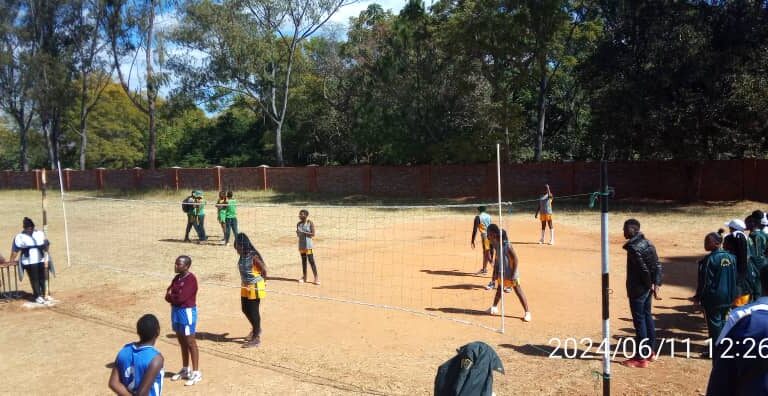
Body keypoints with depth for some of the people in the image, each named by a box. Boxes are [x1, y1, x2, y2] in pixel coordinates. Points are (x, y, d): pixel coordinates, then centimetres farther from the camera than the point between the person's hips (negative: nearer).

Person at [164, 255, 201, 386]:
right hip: (176, 311, 9)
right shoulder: (177, 278, 9)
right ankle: (185, 370, 30)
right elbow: (168, 296, 5)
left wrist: (172, 296, -4)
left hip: (187, 312, -9)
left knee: (190, 343, -2)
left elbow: (181, 298, -23)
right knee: (182, 342, 17)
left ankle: (196, 373, 6)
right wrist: (175, 298, -15)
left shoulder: (191, 279, -18)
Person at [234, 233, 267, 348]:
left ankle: (256, 338, 12)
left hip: (255, 287, -8)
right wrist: (244, 282, 10)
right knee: (245, 309, 18)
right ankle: (256, 329, 41)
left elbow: (264, 269, -16)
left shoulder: (253, 256, -22)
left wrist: (260, 282, -3)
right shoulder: (242, 256, 1)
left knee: (253, 311, 0)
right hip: (245, 287, 8)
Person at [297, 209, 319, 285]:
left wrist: (303, 232, -18)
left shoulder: (310, 223, -7)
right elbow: (298, 235, 13)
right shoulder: (298, 224, 8)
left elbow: (313, 234, -12)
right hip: (301, 244, 5)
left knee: (311, 261, -8)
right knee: (303, 261, 11)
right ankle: (304, 277, 19)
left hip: (308, 245, -5)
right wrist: (298, 233, -10)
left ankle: (316, 278, -4)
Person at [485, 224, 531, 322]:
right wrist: (495, 273, 13)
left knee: (518, 292, -2)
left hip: (511, 273, -8)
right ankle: (494, 307, 37)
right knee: (499, 289, 22)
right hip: (501, 273, 8)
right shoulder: (496, 245, -3)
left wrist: (514, 275, -22)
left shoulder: (507, 245, -26)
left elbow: (516, 260, -22)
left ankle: (527, 312, 5)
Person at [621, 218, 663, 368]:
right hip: (647, 288, 9)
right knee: (647, 317, 18)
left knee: (639, 321, -2)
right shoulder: (647, 243, 9)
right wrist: (656, 283, 3)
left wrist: (649, 284, -10)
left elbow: (643, 269, -23)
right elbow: (657, 265, 7)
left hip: (637, 289, -9)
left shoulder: (633, 247, -20)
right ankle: (650, 352, 29)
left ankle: (641, 358, 5)